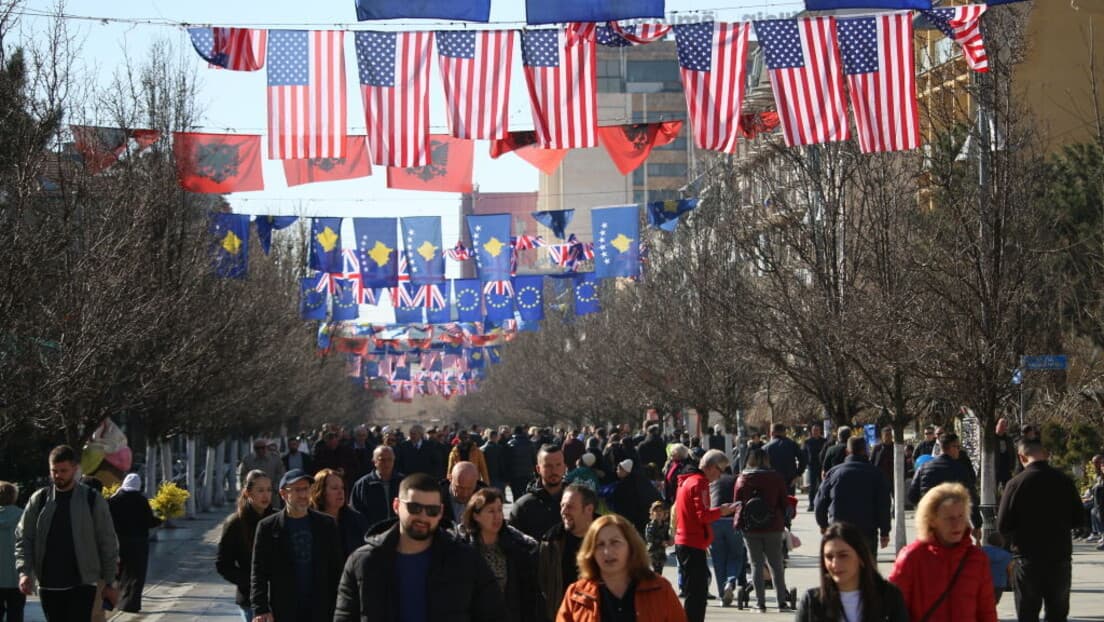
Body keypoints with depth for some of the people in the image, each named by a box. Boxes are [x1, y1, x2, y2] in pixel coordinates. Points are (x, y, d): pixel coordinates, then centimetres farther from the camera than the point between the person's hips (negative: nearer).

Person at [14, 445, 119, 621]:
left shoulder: (93, 500, -1)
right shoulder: (39, 499, 5)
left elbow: (107, 543, 2)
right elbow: (23, 538, 5)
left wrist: (109, 583, 0)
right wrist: (24, 572, -11)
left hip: (82, 585, -3)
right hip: (48, 585, 3)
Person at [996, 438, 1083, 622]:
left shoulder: (1015, 484, -13)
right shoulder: (1064, 481, -4)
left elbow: (1003, 526, -11)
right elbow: (1079, 519, 4)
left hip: (1028, 559, -2)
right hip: (1060, 557, 3)